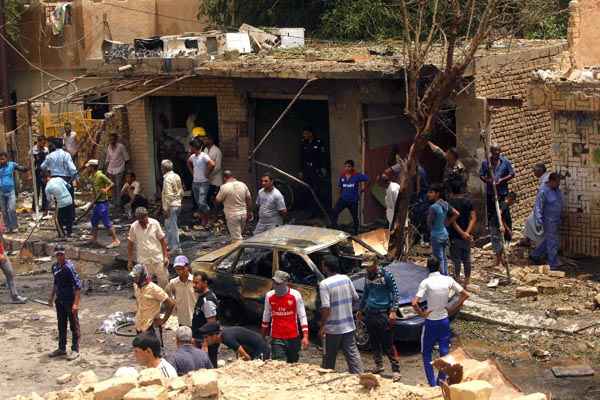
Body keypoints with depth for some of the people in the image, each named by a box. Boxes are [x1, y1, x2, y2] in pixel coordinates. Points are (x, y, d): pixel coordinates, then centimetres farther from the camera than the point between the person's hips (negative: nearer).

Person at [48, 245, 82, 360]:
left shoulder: (69, 267, -18)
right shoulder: (55, 267, 5)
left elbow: (78, 286, -20)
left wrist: (76, 303, -24)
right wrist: (52, 297, 22)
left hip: (70, 300, -8)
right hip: (60, 300, 8)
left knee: (74, 325, 4)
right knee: (61, 325, 18)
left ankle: (75, 350, 13)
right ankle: (62, 348, 30)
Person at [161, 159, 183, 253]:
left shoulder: (167, 179, -18)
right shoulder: (176, 176, 9)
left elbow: (168, 195, -22)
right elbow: (181, 192, 16)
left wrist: (166, 209, -20)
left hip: (171, 206, -9)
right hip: (178, 204, 9)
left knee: (173, 227, -3)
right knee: (168, 225, 20)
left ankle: (176, 248, 1)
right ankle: (169, 244, 26)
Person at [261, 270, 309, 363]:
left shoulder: (295, 295, -8)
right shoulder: (269, 296, -1)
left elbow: (302, 316, -5)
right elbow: (266, 316, 13)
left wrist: (305, 336, -11)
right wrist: (263, 336, 20)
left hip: (293, 338, 0)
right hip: (276, 338, 0)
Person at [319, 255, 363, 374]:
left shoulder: (324, 284, -17)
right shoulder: (346, 279, 2)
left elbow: (325, 308, -22)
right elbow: (355, 298, 10)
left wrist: (322, 326, -13)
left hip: (333, 328, -5)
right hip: (349, 326, 5)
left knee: (329, 358, 10)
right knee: (352, 354, 8)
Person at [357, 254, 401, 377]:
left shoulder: (386, 275, -7)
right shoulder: (367, 276, 11)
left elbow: (395, 293, -5)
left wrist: (393, 311, -13)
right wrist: (360, 309, 26)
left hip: (383, 313, -6)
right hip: (369, 313, 6)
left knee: (388, 344, -7)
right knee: (374, 342, 10)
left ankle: (396, 369, -2)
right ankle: (378, 365, 23)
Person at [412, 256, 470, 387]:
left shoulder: (426, 283, -16)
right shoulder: (448, 280, -5)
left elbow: (414, 303, -25)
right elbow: (465, 295, 2)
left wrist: (422, 313, -9)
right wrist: (453, 308, 6)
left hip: (431, 322, -3)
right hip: (445, 321, 3)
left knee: (426, 354, 11)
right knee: (444, 353, 12)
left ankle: (432, 384, 6)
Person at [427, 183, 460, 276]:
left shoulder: (433, 207, -21)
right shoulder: (445, 204, 3)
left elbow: (429, 222, -16)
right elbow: (456, 214, 7)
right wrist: (448, 222, 7)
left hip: (436, 236, -8)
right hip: (444, 234, 8)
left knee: (439, 259, -1)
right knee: (444, 258, 17)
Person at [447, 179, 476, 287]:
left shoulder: (450, 202, -12)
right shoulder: (468, 201, 1)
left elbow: (452, 220, -19)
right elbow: (473, 218, -6)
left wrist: (461, 233, -17)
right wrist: (467, 232, -13)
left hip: (455, 235, -4)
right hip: (467, 235, 4)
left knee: (456, 259, 3)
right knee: (466, 258, 12)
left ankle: (457, 278, 6)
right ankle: (467, 281, 19)